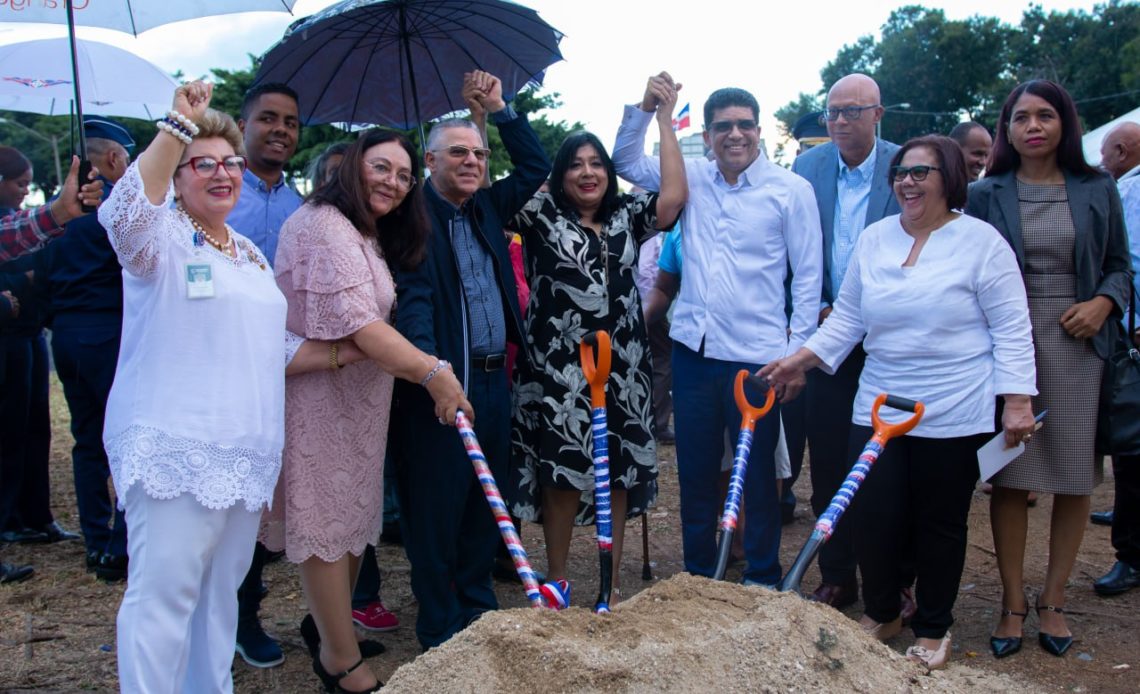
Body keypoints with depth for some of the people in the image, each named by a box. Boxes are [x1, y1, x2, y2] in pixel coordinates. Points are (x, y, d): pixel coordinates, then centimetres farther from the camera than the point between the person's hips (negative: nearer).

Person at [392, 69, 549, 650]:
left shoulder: (487, 206, 15)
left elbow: (536, 167, 24)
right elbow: (412, 295, -18)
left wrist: (499, 109, 15)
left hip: (493, 379, 7)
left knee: (485, 503, 15)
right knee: (437, 509, 2)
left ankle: (478, 609, 30)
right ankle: (440, 633, 15)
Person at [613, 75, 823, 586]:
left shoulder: (791, 189, -4)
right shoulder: (692, 177, 7)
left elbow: (808, 277, -4)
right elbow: (626, 162, 16)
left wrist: (798, 352, -8)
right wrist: (645, 107, 1)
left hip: (755, 356, -4)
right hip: (693, 349, 4)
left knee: (757, 476, 9)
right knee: (695, 474, 14)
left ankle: (763, 582, 25)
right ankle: (698, 577, 30)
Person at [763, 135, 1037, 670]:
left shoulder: (981, 241, -5)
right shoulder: (873, 239, 7)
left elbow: (1011, 328, -6)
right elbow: (846, 319, 10)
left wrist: (1017, 401, -12)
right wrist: (802, 359, -2)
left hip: (954, 415, -4)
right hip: (879, 406, 4)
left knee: (940, 524, 8)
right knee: (870, 514, 4)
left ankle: (933, 629, 30)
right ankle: (881, 612, 30)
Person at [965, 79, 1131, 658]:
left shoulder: (1096, 190, 7)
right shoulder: (987, 194, 4)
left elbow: (1120, 265, 12)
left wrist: (1104, 302, -8)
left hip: (1076, 347, 2)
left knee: (1074, 478, 5)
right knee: (1010, 476, 2)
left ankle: (1053, 600, 21)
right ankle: (1012, 600, 16)